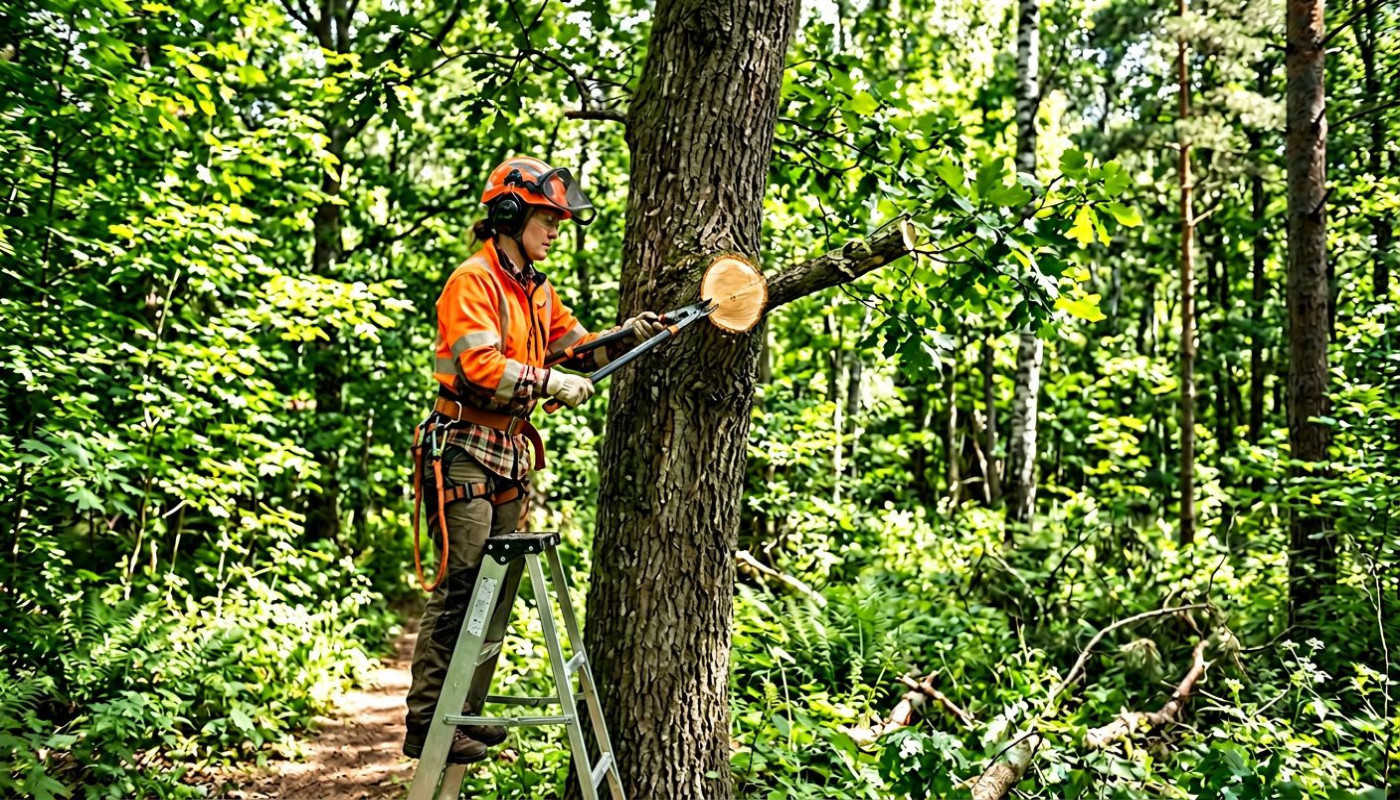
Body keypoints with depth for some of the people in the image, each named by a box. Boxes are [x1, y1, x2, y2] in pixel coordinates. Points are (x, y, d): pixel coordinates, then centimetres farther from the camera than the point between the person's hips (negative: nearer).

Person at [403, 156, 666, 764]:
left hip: (510, 450, 9)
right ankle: (424, 722, -3)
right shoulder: (473, 281, -10)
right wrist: (552, 383, -20)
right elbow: (479, 366, -22)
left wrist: (627, 336, -1)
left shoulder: (538, 292, 18)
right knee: (461, 582, -10)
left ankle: (461, 709, 20)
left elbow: (576, 349, 14)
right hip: (465, 447, -9)